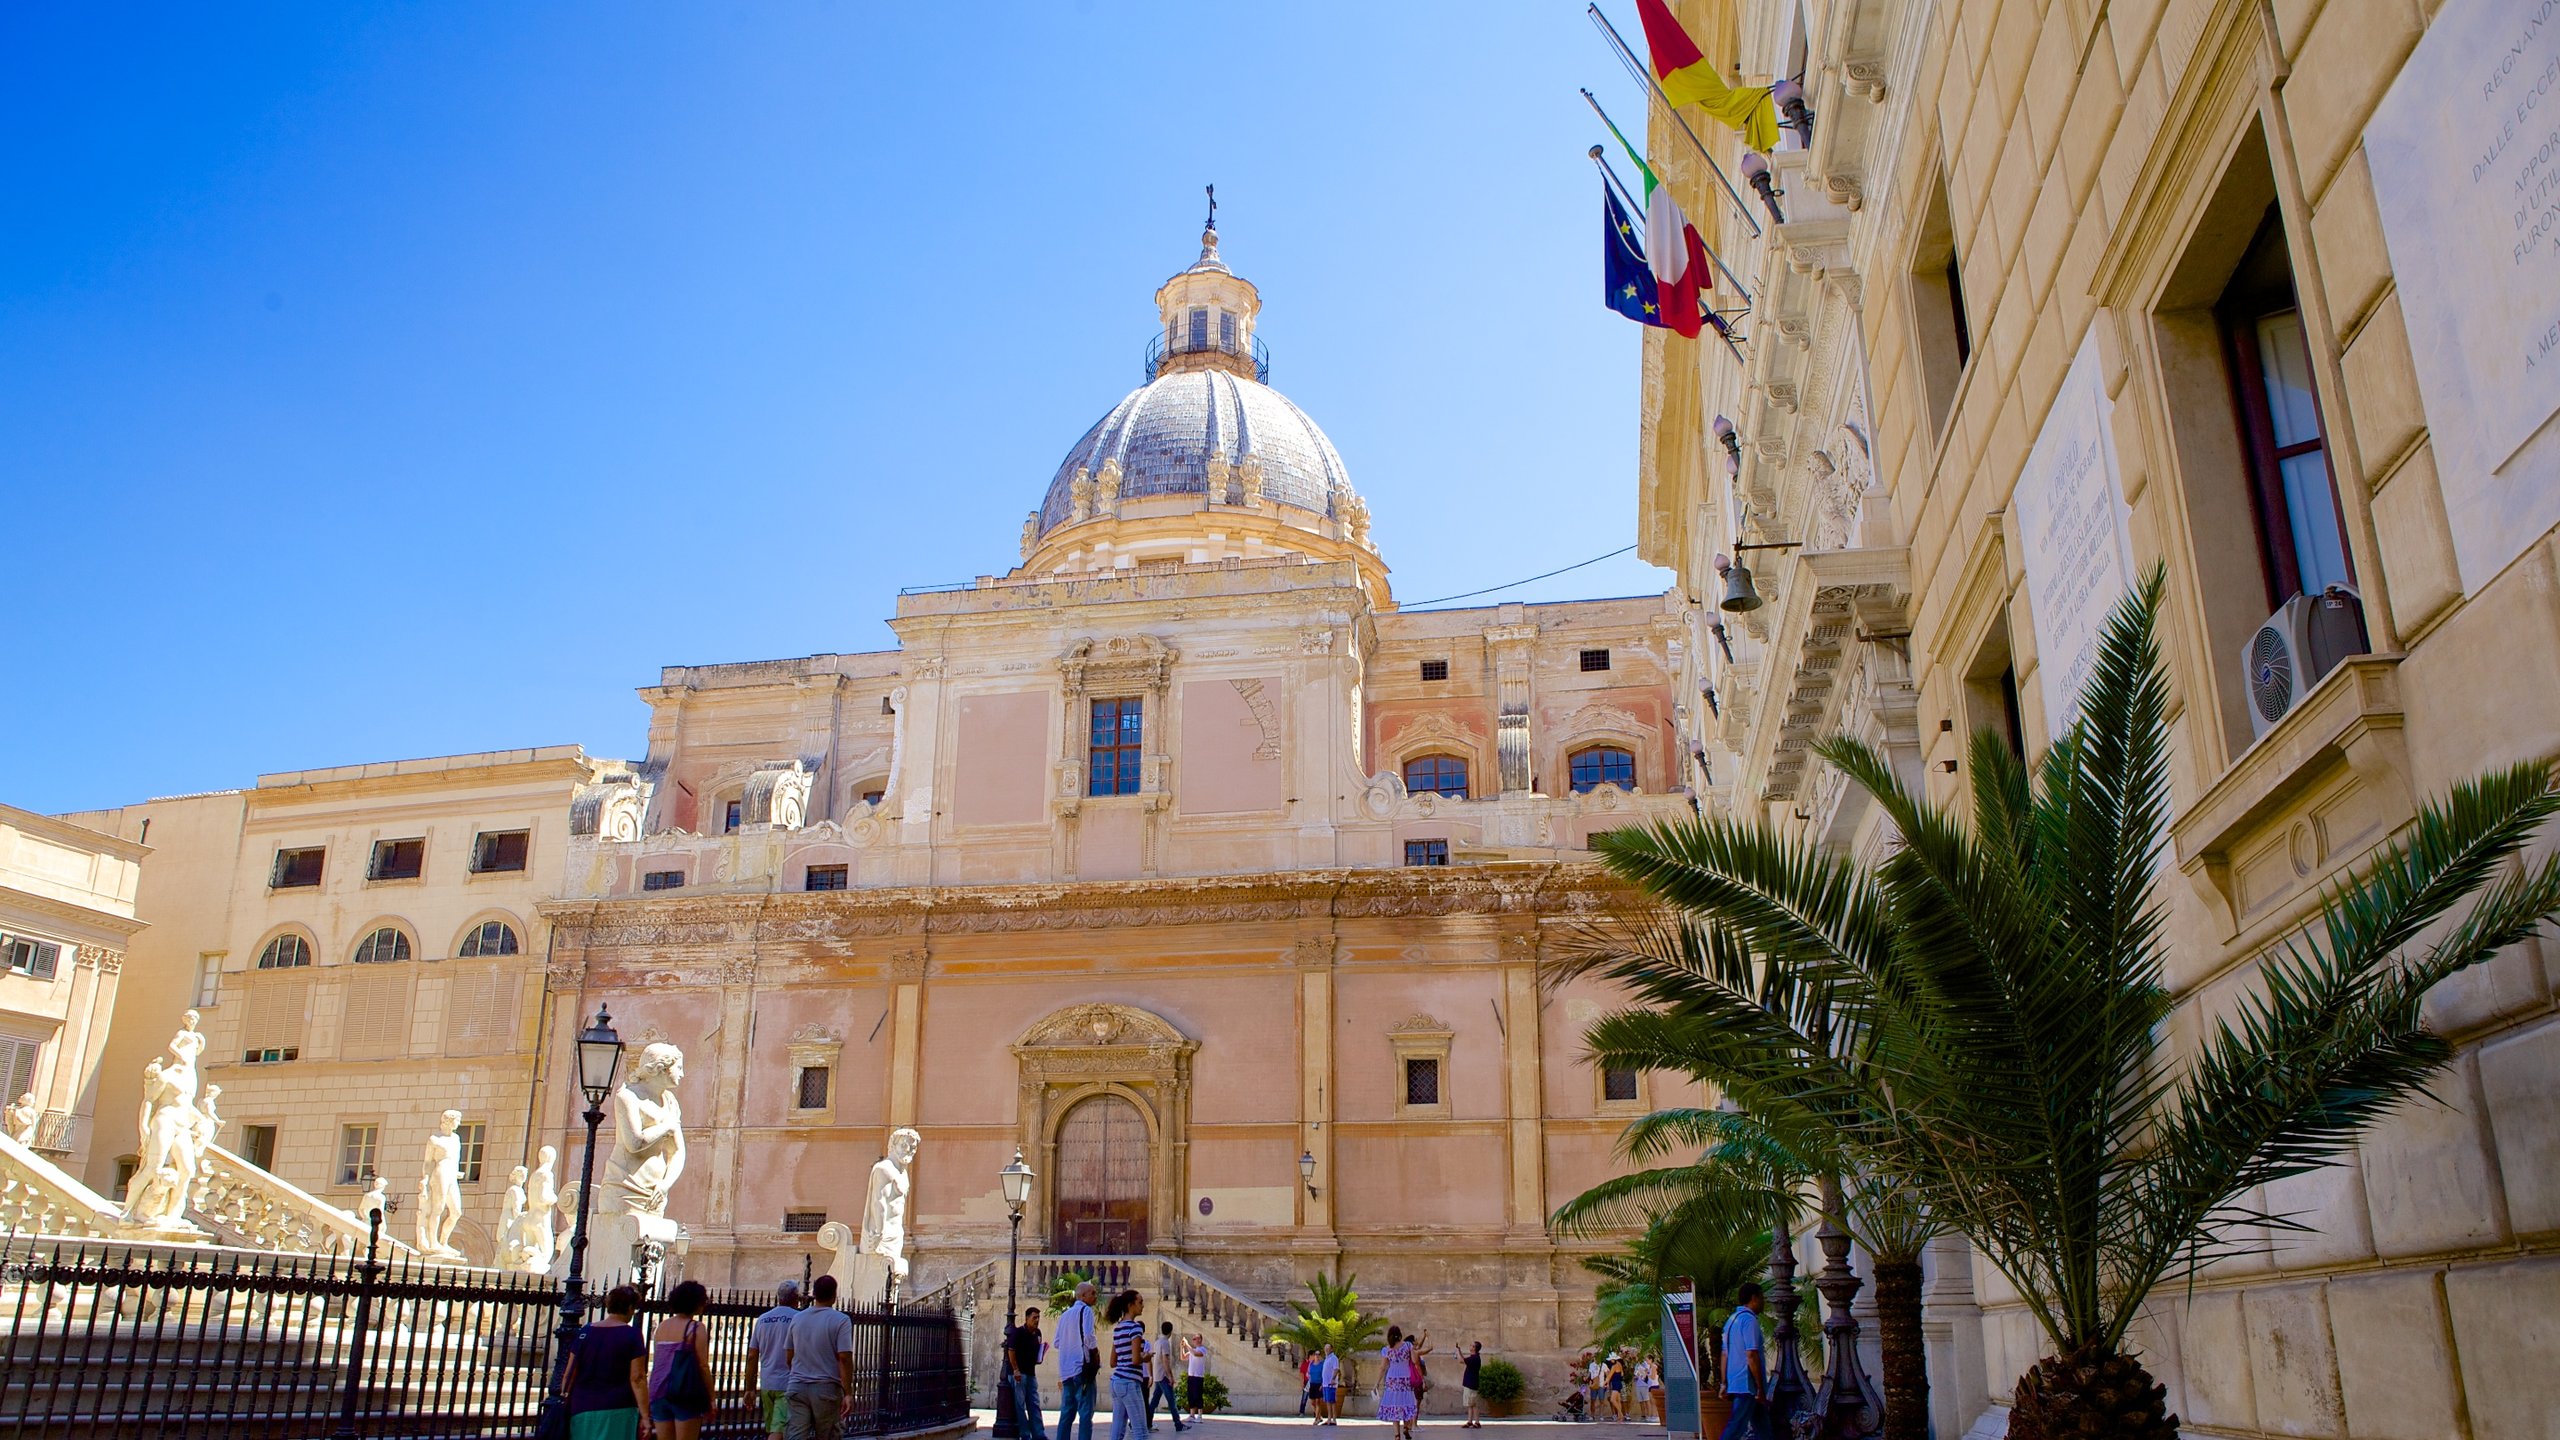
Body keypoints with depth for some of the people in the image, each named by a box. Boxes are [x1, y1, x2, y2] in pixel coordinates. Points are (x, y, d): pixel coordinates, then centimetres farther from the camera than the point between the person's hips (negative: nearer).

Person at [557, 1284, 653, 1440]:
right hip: (617, 1412, -4)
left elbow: (569, 1374, 7)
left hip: (582, 1409, 4)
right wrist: (645, 1417, -9)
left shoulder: (585, 1331, 6)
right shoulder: (632, 1334, -7)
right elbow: (637, 1378, -10)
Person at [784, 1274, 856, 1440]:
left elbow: (788, 1358, 14)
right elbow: (844, 1358, -13)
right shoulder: (841, 1320, -7)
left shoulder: (797, 1319, 8)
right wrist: (848, 1393, -9)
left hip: (797, 1388, 3)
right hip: (827, 1388, -3)